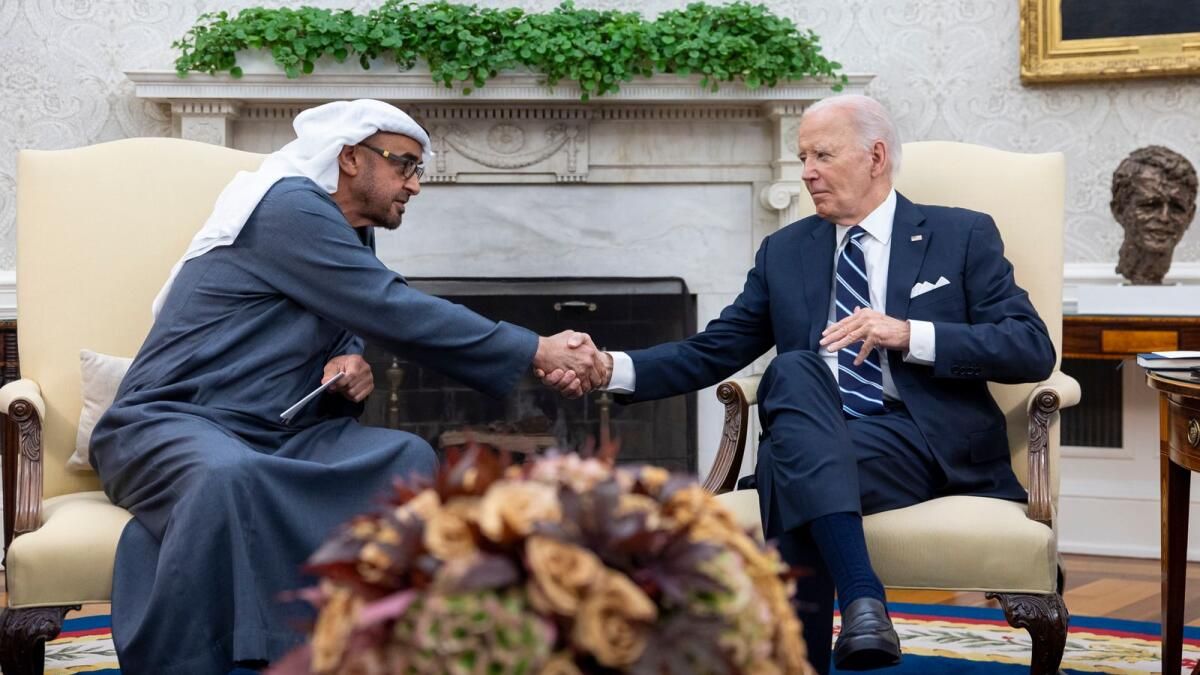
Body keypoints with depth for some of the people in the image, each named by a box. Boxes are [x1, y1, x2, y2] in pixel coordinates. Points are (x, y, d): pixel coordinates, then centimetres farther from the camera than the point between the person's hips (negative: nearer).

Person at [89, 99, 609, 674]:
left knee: (406, 458, -18)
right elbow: (395, 314, -18)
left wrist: (349, 363, -4)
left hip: (273, 434, 8)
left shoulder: (352, 235, 17)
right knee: (225, 477, -42)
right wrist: (539, 352, -15)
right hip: (168, 426, -8)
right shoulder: (289, 207, -12)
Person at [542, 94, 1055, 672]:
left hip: (931, 446, -3)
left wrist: (908, 334, -15)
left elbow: (1034, 351, -2)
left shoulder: (963, 236, 8)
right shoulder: (784, 252, 18)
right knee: (793, 370, -33)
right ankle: (860, 595, -42)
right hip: (817, 448, 3)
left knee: (788, 467, -32)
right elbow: (712, 352, 12)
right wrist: (611, 368, -5)